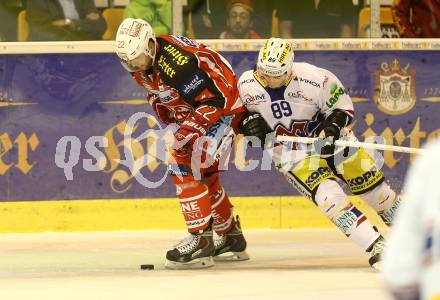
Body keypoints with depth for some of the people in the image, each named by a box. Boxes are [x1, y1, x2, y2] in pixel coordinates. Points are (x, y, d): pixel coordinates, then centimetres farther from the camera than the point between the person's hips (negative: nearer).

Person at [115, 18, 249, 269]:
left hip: (224, 105, -10)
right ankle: (231, 238, 30)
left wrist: (188, 131, -33)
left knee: (184, 166, -19)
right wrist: (171, 125, 6)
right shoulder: (140, 63, -5)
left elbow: (215, 100, -31)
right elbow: (157, 93, 14)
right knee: (205, 176, 16)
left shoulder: (178, 62, -34)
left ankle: (201, 240, -21)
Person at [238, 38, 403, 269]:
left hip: (328, 139, 0)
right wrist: (249, 121, -16)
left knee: (371, 184, 5)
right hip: (289, 152, 0)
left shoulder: (314, 79, -24)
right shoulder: (246, 84, -16)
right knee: (328, 195, -23)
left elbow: (342, 105, -11)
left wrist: (333, 127, -28)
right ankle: (376, 247, -25)